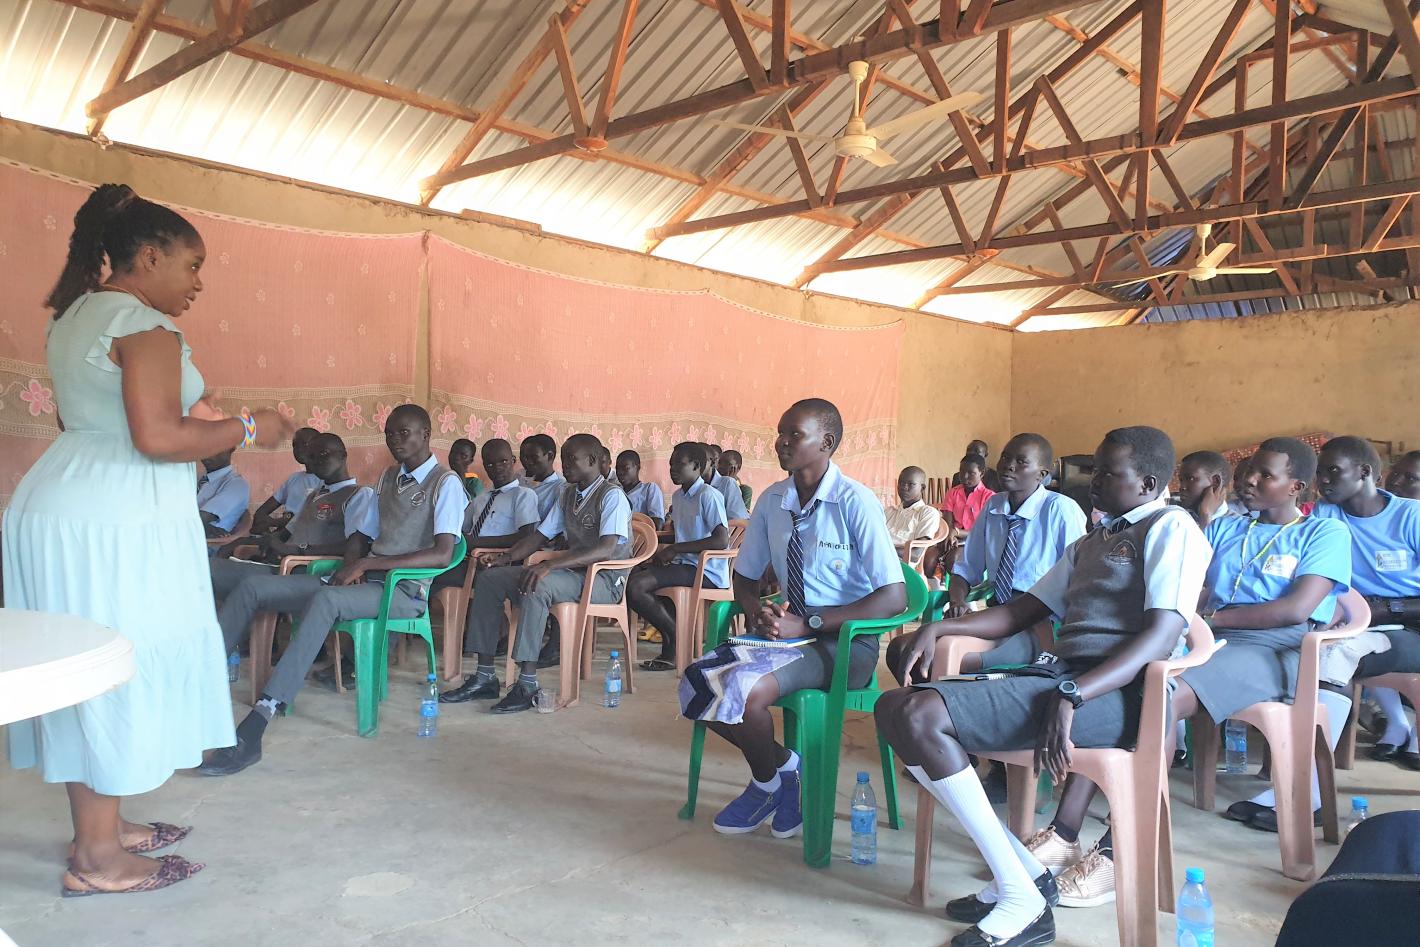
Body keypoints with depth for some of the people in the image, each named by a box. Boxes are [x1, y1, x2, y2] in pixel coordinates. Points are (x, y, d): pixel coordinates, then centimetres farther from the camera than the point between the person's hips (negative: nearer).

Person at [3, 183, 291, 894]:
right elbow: (157, 438, -22)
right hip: (115, 524, -10)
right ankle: (98, 859, 7)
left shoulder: (76, 316, 18)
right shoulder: (145, 324, -13)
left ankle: (97, 825, 27)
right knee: (119, 670, -2)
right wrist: (246, 430, -9)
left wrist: (194, 418, 22)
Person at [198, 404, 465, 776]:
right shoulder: (388, 478, 21)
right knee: (254, 586, -6)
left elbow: (443, 555, -18)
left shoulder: (446, 483, -5)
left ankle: (256, 725, -43)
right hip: (364, 581, 8)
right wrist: (351, 566, -1)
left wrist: (368, 564, -20)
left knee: (327, 599, -38)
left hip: (404, 591, -8)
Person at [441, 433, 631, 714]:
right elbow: (540, 536, 16)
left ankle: (527, 683, -31)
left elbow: (606, 549, -27)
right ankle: (484, 677, -7)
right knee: (490, 579, -5)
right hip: (573, 572, 9)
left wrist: (550, 565, -35)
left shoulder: (612, 496, -12)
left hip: (604, 579, -9)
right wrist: (507, 558, -5)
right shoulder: (568, 494, 15)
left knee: (537, 585, -36)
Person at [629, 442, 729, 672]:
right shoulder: (679, 496, 16)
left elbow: (722, 540, -22)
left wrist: (675, 549, -18)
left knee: (636, 587, -21)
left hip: (707, 572, -9)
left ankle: (674, 638, -3)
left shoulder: (708, 496, -11)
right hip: (684, 565, 9)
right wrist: (665, 552, 6)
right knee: (630, 576, -1)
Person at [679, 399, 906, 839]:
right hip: (788, 631, 6)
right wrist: (757, 610, -9)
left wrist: (807, 624, -22)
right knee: (697, 684, -13)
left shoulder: (855, 502, -15)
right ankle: (783, 765, 6)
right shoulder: (773, 501, 2)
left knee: (744, 691, -28)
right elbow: (745, 576, 15)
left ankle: (769, 781, 4)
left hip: (844, 641, -6)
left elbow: (893, 598, -19)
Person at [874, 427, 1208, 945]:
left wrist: (1070, 696, -27)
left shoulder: (1171, 527, 0)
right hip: (1057, 672, 9)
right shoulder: (1091, 542, 28)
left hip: (1111, 691, -9)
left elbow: (1163, 634, -15)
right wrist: (938, 628, 10)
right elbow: (1024, 611, 26)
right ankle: (1023, 871, -2)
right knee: (894, 708, -3)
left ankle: (1023, 900, -14)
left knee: (920, 716, -24)